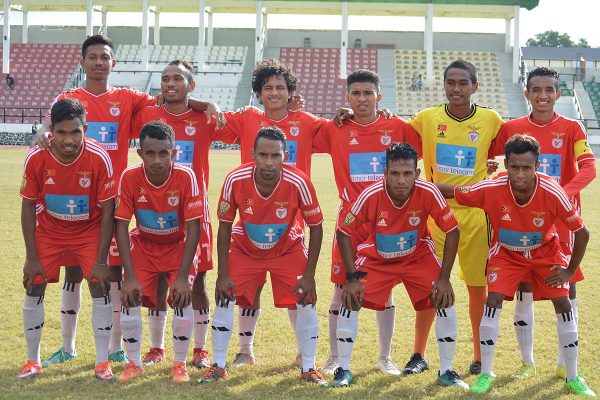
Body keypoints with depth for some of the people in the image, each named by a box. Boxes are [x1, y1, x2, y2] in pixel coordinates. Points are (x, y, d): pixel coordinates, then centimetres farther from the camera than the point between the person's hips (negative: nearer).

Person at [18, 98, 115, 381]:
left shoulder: (99, 158, -26)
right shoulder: (36, 158, -22)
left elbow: (107, 211, -17)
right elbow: (28, 207, -9)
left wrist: (101, 260, -18)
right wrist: (31, 257, -10)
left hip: (89, 230, -1)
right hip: (48, 231, 1)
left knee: (100, 287, -11)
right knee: (33, 288, -2)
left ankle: (102, 362, 2)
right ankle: (32, 360, 15)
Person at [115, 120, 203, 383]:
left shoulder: (186, 177, -26)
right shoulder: (130, 178, -22)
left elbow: (193, 228, -21)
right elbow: (122, 226, -17)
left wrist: (182, 277, -25)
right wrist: (130, 276, -22)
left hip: (178, 245, -1)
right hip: (143, 244, 2)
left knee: (182, 298, -18)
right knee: (130, 298, -13)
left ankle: (180, 364, 3)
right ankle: (134, 363, 7)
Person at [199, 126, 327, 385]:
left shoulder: (298, 183, -30)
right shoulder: (235, 180, -28)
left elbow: (316, 227, -15)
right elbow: (224, 227, -13)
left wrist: (309, 275, -16)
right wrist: (223, 274, -14)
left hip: (288, 250, -1)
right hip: (244, 249, 1)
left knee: (305, 303, -8)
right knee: (224, 299, -7)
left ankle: (308, 369, 10)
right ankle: (218, 367, 10)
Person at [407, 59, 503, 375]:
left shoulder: (491, 120, -1)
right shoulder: (427, 118, -2)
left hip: (475, 213, 0)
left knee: (477, 287, 6)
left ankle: (480, 358, 18)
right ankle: (419, 355, 15)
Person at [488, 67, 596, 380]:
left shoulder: (572, 128, -2)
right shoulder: (512, 129, 3)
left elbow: (589, 167, -13)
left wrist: (563, 194, -29)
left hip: (562, 219, -1)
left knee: (566, 288, 2)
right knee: (523, 289, 3)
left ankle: (565, 364, 14)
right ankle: (527, 362, 17)